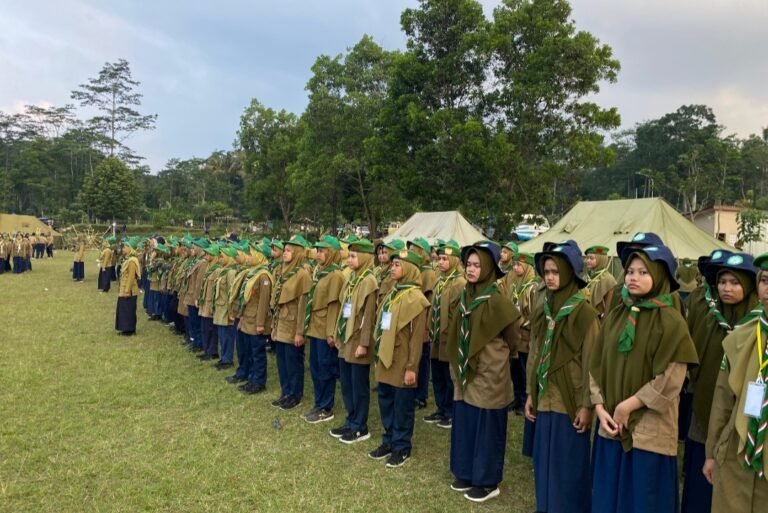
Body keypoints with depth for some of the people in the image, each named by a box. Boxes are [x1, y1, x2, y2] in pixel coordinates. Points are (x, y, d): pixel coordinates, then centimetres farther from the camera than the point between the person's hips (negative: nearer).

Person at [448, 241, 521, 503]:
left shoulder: (497, 300, -17)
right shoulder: (464, 296, 3)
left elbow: (513, 339, -6)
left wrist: (493, 354, 4)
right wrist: (458, 366, 11)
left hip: (489, 374, -7)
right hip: (466, 372, 7)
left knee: (487, 428, 5)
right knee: (464, 425, 15)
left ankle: (487, 482, 20)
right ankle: (466, 474, 31)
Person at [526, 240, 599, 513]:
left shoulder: (585, 313, -12)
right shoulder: (541, 311, 6)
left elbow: (591, 362, -12)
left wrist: (586, 404, -12)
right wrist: (530, 394, 10)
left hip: (571, 400, -6)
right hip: (545, 398, 6)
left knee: (569, 464, 6)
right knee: (544, 460, 14)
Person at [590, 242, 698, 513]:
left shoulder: (671, 321, -10)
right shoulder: (615, 316, 5)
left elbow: (670, 380, -14)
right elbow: (597, 366, 6)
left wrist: (627, 406, -12)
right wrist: (600, 408, -5)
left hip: (649, 430, -5)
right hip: (611, 425, 5)